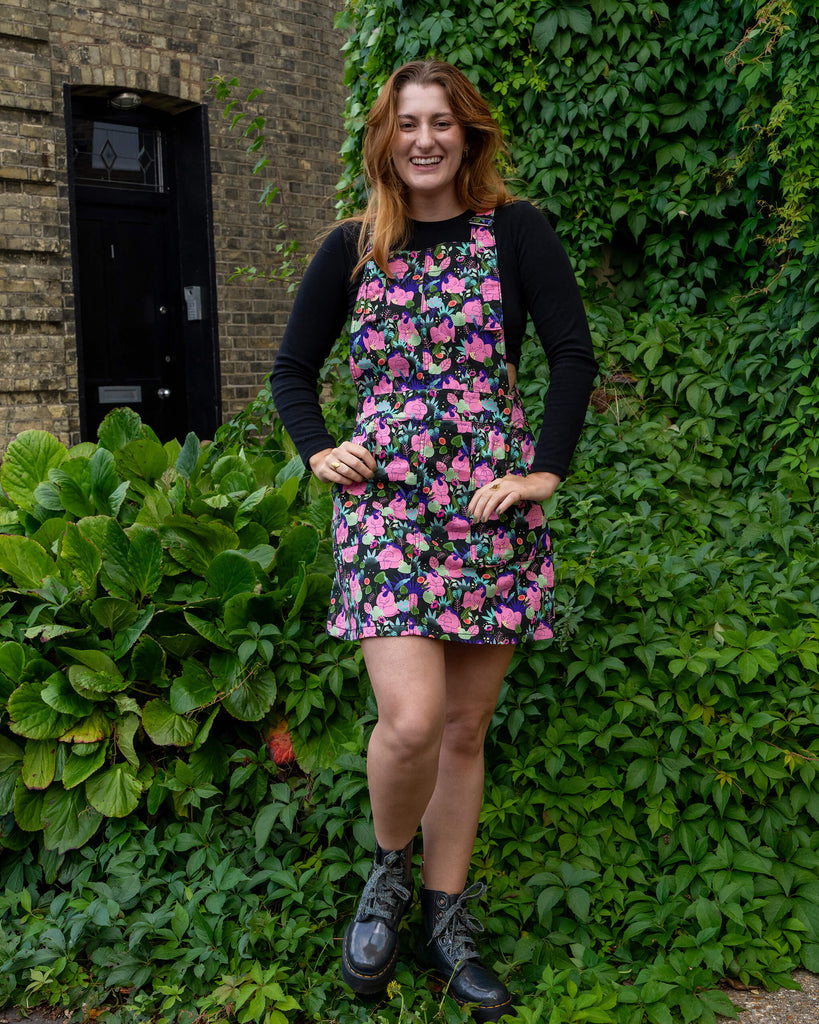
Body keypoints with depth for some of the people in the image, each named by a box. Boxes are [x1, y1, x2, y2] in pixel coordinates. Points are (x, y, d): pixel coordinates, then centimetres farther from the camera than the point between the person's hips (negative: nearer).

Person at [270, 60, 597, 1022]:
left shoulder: (514, 230, 5)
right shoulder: (351, 248, 9)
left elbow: (573, 353, 0)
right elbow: (293, 369, 16)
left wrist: (546, 469, -7)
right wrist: (319, 451, 0)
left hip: (490, 503, 1)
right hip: (383, 500, 0)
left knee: (464, 729, 6)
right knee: (412, 719, -15)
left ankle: (447, 920, 24)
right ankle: (390, 867, 17)